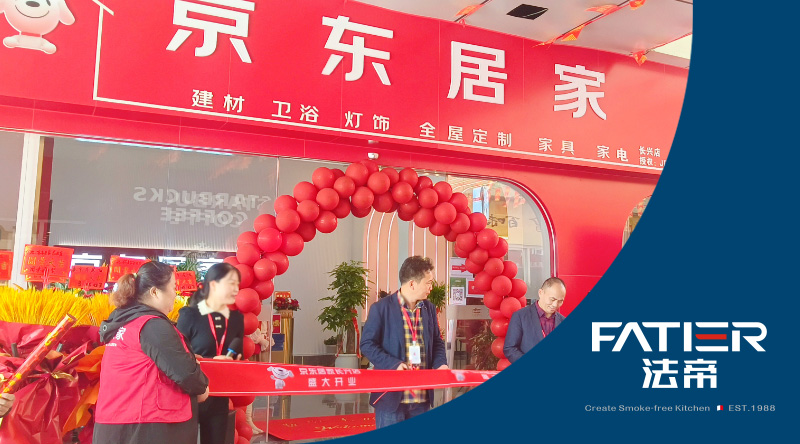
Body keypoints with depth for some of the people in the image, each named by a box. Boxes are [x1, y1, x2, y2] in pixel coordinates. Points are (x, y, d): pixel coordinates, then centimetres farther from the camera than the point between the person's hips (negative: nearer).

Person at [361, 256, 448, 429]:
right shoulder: (381, 308, -9)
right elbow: (367, 344, -9)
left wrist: (440, 364, -4)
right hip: (391, 395, -5)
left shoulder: (429, 309, 9)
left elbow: (437, 342, 16)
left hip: (422, 396, 6)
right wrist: (393, 364, -21)